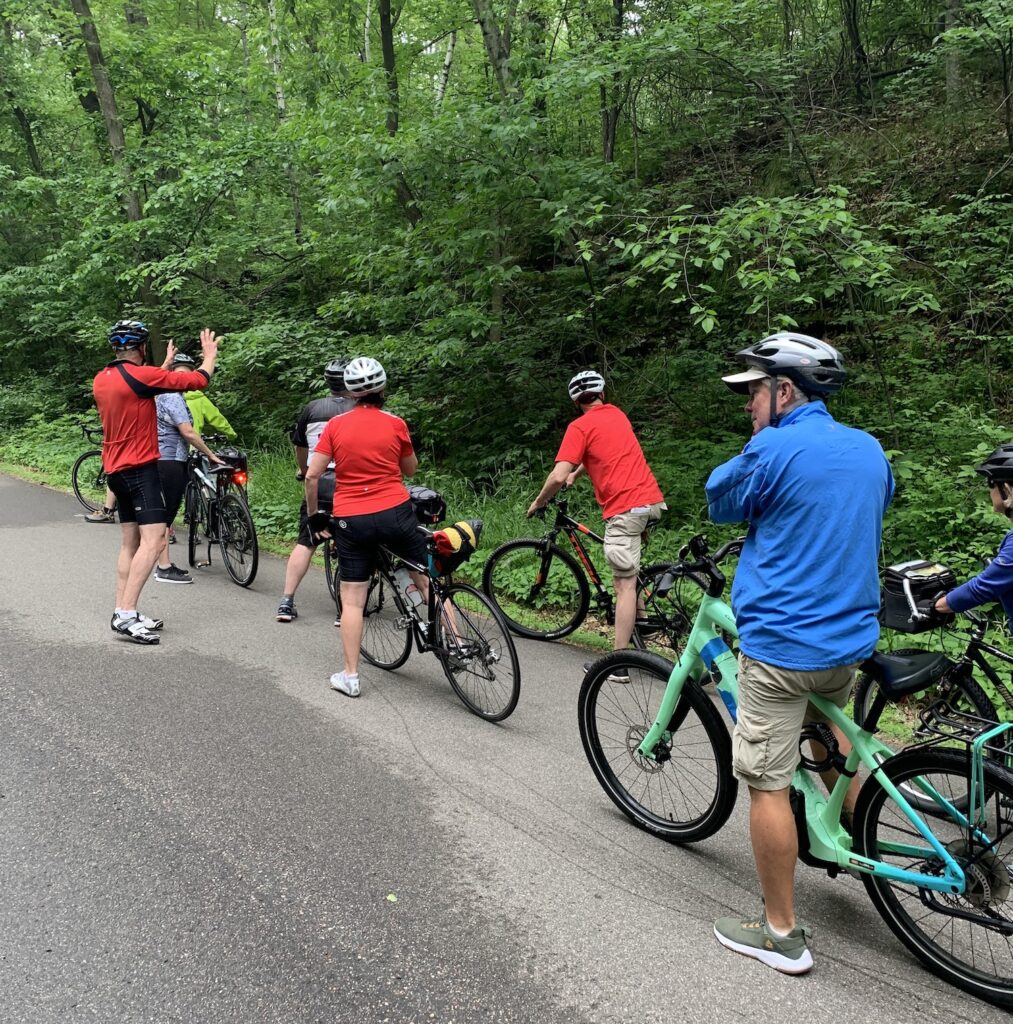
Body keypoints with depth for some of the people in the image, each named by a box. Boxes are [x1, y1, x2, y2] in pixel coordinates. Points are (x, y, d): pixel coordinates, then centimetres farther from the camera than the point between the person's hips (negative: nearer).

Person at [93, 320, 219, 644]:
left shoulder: (100, 380, 10)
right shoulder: (141, 375, -14)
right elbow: (198, 380, -10)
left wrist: (166, 365, 37)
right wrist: (210, 355, 9)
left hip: (116, 470, 9)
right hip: (141, 468, -9)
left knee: (130, 541, 13)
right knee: (153, 539, -14)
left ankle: (121, 613, 14)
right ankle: (126, 615, -21)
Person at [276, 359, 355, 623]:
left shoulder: (312, 408, 9)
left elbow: (299, 447, 19)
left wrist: (303, 471, 38)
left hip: (317, 483, 2)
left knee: (305, 542, 10)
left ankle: (286, 603, 7)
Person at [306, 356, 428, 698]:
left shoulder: (336, 425, 1)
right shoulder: (395, 424, -1)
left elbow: (312, 476, -1)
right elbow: (411, 469, 14)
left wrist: (312, 515, 12)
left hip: (350, 520, 1)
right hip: (395, 513, 0)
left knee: (352, 602, 8)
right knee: (427, 581, 15)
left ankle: (349, 675, 11)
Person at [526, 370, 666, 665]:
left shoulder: (579, 427, -3)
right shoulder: (618, 414, 19)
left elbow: (557, 477, -9)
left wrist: (537, 503, 7)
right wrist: (576, 474, 44)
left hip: (625, 508, -7)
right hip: (654, 500, 7)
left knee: (625, 585, -6)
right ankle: (638, 619, 32)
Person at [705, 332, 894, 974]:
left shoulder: (773, 451, -17)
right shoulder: (869, 449, 7)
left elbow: (721, 504, 0)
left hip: (782, 644, -8)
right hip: (852, 637, 8)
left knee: (767, 783, 3)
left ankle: (782, 934, 13)